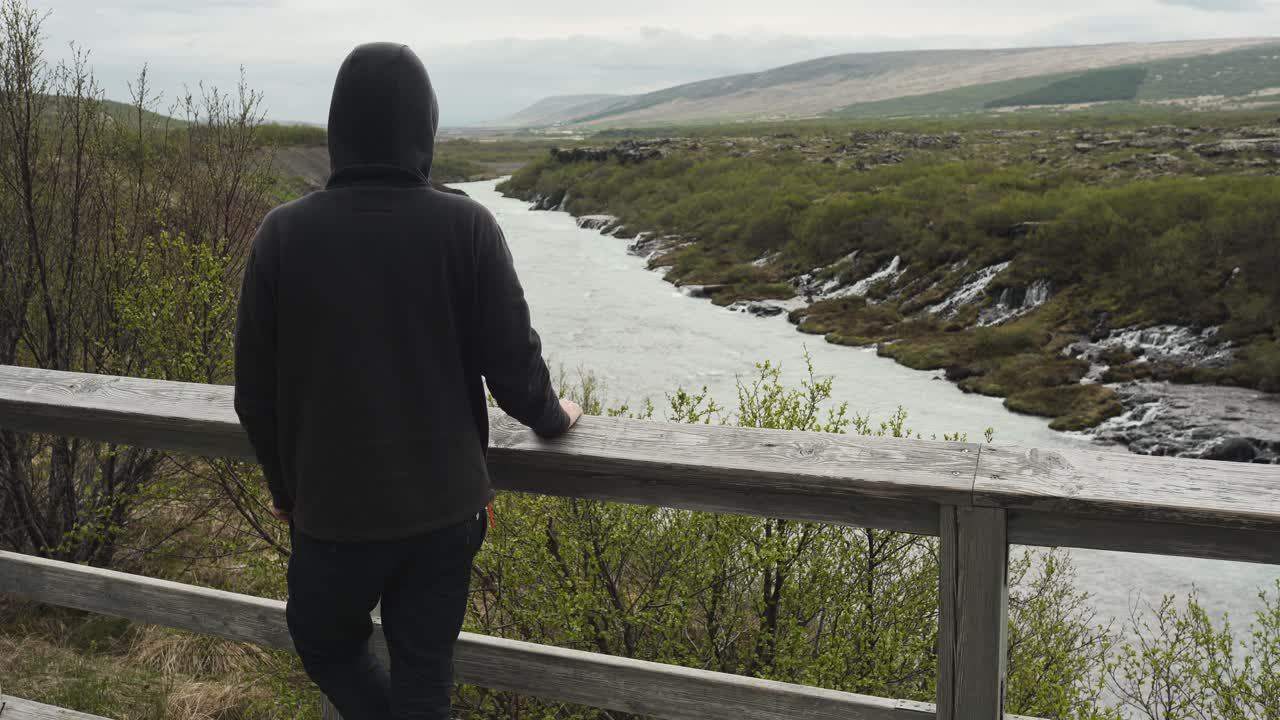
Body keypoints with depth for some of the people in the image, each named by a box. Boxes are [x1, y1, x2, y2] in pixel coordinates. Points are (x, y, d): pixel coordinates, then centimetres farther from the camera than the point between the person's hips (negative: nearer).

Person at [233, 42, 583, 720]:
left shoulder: (283, 232, -8)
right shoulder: (466, 226, -11)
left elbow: (255, 389, -2)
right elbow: (512, 360, -8)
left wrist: (285, 486, 15)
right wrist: (551, 418, 14)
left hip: (333, 507, 0)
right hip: (444, 504, 1)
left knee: (325, 645, 25)